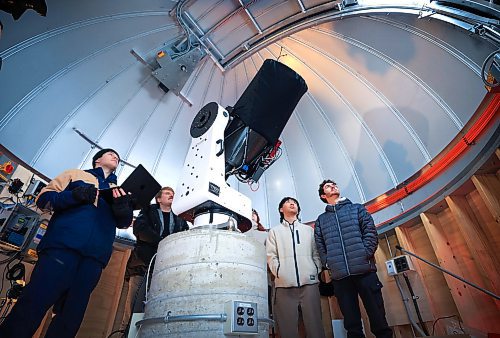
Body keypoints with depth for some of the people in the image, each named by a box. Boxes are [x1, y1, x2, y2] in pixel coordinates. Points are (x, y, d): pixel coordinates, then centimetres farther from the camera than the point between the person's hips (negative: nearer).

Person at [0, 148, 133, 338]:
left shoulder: (118, 191, 27)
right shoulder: (76, 174, 20)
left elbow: (123, 223, 16)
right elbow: (44, 198, 10)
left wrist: (123, 207, -8)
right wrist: (73, 196, -10)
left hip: (94, 257, 3)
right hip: (62, 245, -2)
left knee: (70, 319, 1)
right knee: (33, 306, -11)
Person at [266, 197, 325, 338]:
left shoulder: (309, 230, 23)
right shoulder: (275, 231, 17)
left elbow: (316, 253, 15)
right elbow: (271, 256, 6)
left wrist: (316, 271, -1)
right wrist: (279, 273, -8)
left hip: (309, 282, 1)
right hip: (284, 284, -1)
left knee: (315, 325, -2)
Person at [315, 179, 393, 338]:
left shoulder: (357, 208, 15)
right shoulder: (321, 220, 18)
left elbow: (371, 231, 3)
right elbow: (320, 245, 11)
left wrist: (365, 255, -9)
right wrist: (328, 263, -3)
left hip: (364, 270, -1)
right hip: (340, 275, 1)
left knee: (377, 315, 1)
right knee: (351, 322, 5)